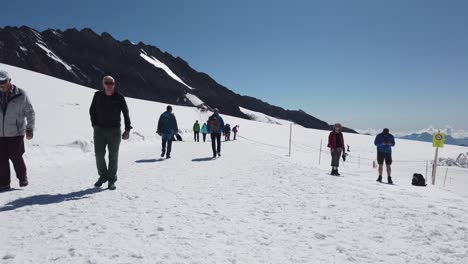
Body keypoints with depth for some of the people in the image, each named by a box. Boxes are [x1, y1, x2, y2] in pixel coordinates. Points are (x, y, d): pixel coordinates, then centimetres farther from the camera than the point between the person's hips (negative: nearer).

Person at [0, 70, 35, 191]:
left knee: (15, 157, -3)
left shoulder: (21, 95, -4)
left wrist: (30, 129, -4)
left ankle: (23, 178, 18)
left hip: (16, 133, -3)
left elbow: (30, 113, 0)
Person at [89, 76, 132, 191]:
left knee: (113, 156, 3)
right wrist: (95, 125, 5)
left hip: (114, 131, -1)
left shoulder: (119, 97, -3)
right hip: (99, 130, 2)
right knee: (99, 154, 0)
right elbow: (92, 111, 14)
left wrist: (127, 129, -6)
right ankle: (103, 176, 21)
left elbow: (126, 113, 1)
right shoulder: (98, 95, 3)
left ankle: (112, 180, 15)